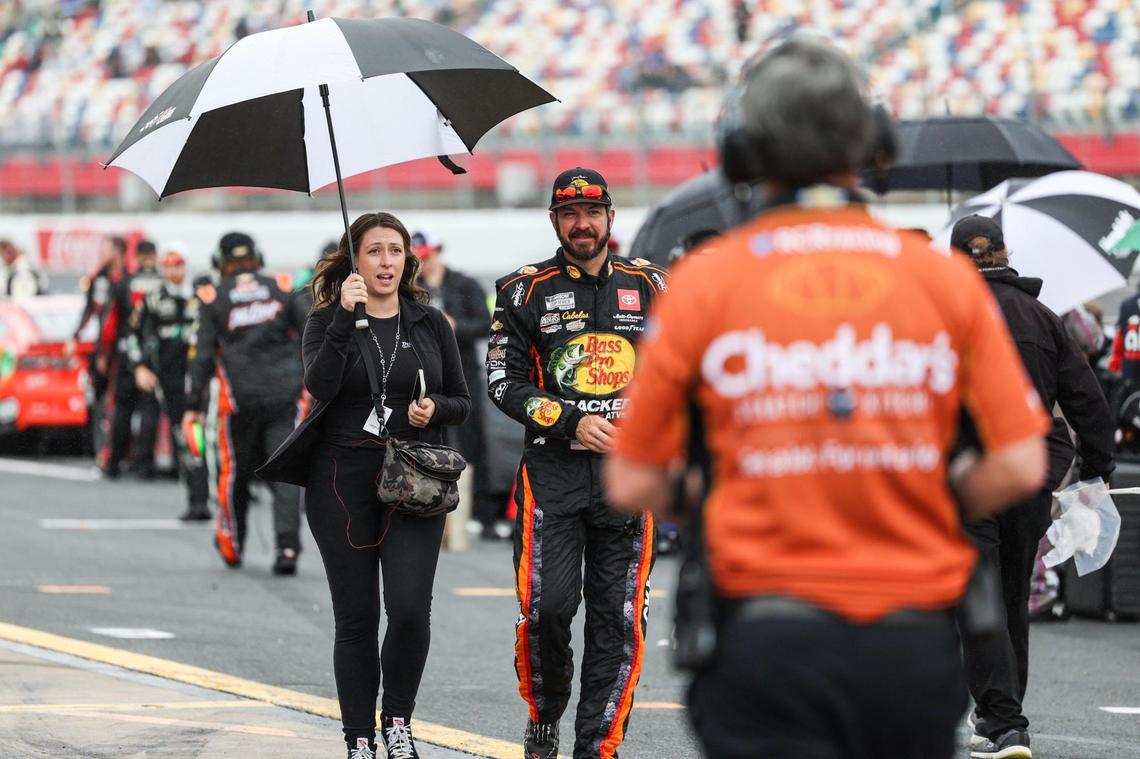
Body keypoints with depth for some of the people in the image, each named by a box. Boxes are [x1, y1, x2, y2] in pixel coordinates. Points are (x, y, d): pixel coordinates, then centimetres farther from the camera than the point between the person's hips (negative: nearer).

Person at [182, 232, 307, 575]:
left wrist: (193, 406, -1)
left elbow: (201, 355, -3)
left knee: (234, 472, 15)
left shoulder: (212, 299, 1)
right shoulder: (282, 290, 6)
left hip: (239, 400, -1)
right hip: (285, 396, 1)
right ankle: (288, 546, -15)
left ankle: (232, 544, 28)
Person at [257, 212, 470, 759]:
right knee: (356, 617, 2)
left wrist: (434, 407, -7)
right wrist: (345, 318, -22)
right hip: (343, 482, -1)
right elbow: (320, 386, -16)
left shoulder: (431, 324, 10)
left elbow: (461, 402, 15)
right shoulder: (327, 322, 3)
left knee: (409, 607, -14)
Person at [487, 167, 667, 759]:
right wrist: (574, 422, -11)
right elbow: (503, 382, 0)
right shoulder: (525, 291, 5)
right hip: (553, 471, -2)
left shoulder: (647, 285, 11)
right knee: (547, 606, -12)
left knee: (618, 619, -1)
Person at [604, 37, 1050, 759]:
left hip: (769, 639, -1)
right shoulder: (947, 278, 2)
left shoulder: (703, 281, 0)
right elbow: (1021, 467, 0)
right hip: (916, 639, 2)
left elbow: (632, 485, 0)